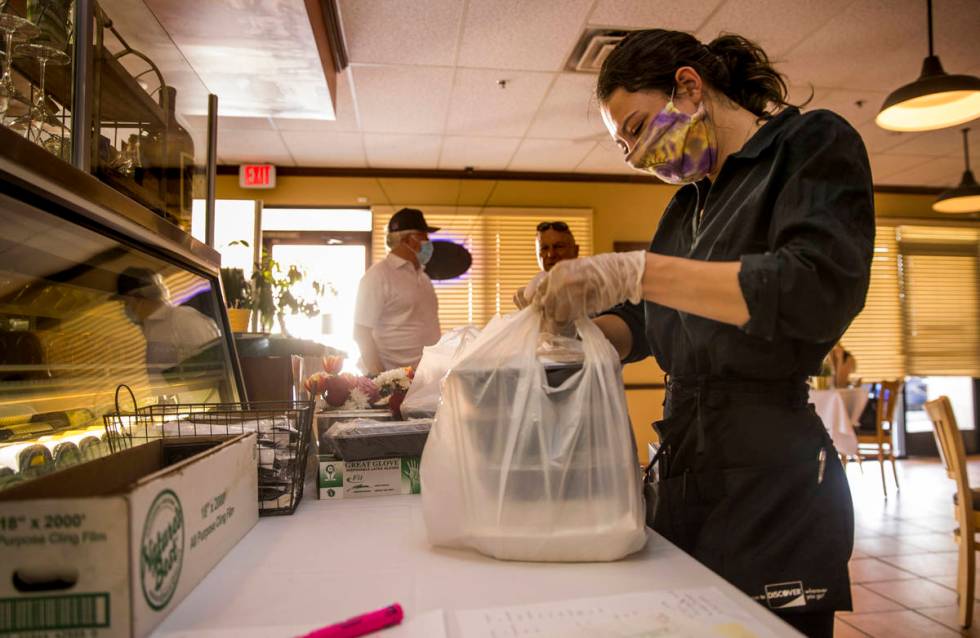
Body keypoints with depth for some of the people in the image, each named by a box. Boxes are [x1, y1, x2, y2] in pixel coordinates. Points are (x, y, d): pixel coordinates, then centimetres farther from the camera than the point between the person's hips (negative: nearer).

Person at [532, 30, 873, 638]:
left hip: (772, 480, -6)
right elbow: (642, 330, 17)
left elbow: (821, 291, -21)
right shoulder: (687, 205, 16)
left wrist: (631, 271, -26)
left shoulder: (813, 143, -3)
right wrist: (580, 323, -5)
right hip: (685, 471, 6)